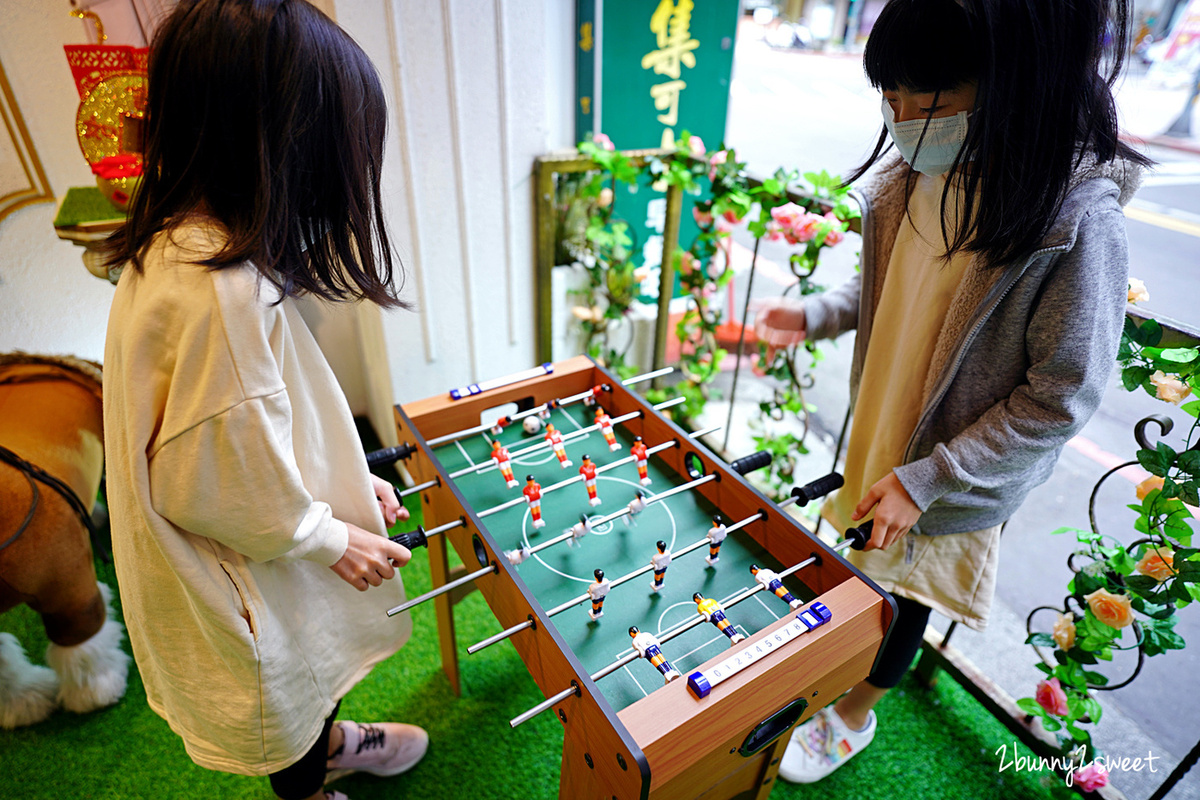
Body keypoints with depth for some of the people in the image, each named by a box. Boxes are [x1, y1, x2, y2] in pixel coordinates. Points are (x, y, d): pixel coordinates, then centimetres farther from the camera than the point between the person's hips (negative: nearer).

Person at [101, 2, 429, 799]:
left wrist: (345, 477, 3)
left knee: (309, 670, 33)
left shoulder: (181, 247, -6)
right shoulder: (222, 292, -36)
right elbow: (218, 483, -29)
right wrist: (330, 537, -15)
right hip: (246, 581, -8)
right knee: (280, 698, 22)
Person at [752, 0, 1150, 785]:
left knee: (902, 595, 17)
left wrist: (926, 478, -22)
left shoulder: (1078, 224, -26)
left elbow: (1059, 401, -20)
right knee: (854, 574, 24)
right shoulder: (911, 175, -7)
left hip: (954, 481, -5)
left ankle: (854, 716, 45)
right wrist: (815, 314, -8)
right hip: (873, 436, 5)